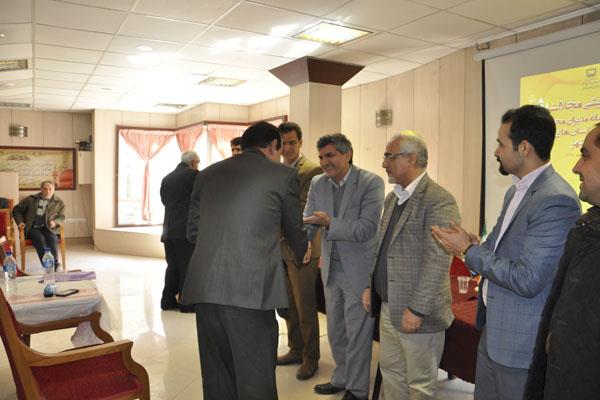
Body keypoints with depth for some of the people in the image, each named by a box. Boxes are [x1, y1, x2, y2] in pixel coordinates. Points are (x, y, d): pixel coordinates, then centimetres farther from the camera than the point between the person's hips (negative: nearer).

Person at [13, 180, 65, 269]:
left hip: (48, 228, 1)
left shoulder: (58, 202, 12)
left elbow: (61, 217, 16)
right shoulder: (31, 199, 9)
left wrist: (55, 222, -6)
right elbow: (17, 209, 18)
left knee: (52, 238, -34)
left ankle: (54, 266, -38)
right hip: (33, 228, 0)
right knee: (39, 238, -34)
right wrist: (20, 221, 3)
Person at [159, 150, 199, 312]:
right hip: (187, 230, -7)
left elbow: (164, 201, 18)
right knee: (187, 267, 0)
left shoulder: (166, 178, 13)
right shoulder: (193, 175, -7)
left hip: (168, 230, 7)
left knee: (172, 266, 14)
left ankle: (168, 300, 18)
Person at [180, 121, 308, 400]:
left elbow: (193, 232, 19)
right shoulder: (283, 174, 4)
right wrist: (303, 255, 36)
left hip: (204, 287, 5)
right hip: (252, 289, -4)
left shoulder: (207, 174, 15)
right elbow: (294, 230, 15)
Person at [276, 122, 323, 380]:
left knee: (305, 308, 3)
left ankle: (310, 358, 20)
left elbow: (304, 210, -16)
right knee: (288, 307, 17)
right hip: (279, 248, 7)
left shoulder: (312, 171, -10)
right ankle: (296, 350, 34)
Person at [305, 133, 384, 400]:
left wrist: (329, 223, -30)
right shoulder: (317, 184, 3)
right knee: (335, 331, 20)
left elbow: (367, 229, -21)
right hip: (331, 269, 6)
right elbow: (307, 225, -2)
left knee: (357, 334, 7)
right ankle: (341, 378, 41)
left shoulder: (371, 183, -14)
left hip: (359, 270, -5)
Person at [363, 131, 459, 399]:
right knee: (390, 371, 21)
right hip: (387, 307, 8)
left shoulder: (439, 200, -17)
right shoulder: (392, 198, 11)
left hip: (417, 313, -8)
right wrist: (371, 286, 13)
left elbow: (438, 260, -22)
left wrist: (416, 309, -22)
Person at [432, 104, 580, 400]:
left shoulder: (556, 200, -22)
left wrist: (469, 250, -16)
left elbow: (527, 281, -26)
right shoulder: (516, 190, 8)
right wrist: (474, 246, -6)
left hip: (521, 342, -8)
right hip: (492, 330, 8)